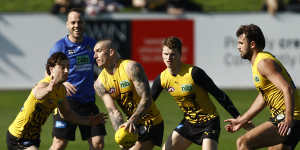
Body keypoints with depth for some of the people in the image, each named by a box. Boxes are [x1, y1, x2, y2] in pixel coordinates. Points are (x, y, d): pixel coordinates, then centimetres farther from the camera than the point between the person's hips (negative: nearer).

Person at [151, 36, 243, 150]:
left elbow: (219, 95, -17)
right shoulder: (161, 79, -5)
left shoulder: (194, 73, -22)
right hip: (189, 122, 6)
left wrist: (238, 118, -17)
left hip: (208, 121, -6)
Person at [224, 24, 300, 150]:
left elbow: (288, 89, -25)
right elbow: (262, 97, 29)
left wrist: (289, 119, -33)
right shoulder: (258, 62, 19)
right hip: (280, 117, 11)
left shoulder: (264, 63, -14)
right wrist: (241, 120, 29)